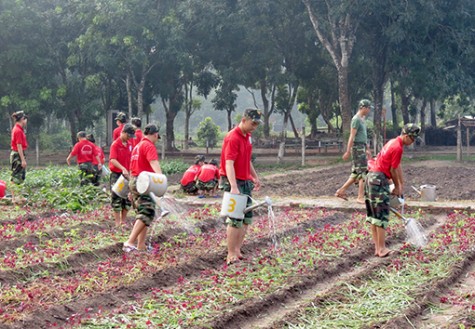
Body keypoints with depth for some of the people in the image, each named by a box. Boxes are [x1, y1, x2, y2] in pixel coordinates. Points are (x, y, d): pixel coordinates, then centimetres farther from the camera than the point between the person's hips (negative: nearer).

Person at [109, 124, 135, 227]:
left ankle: (123, 221, 19)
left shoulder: (130, 144, 9)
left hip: (127, 174, 7)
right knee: (116, 199, -1)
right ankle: (117, 222, 3)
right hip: (116, 174, -7)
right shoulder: (115, 144, -12)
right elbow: (112, 160, -24)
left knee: (127, 198, 9)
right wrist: (123, 169, -35)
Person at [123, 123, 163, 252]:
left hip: (133, 181, 10)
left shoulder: (137, 146, 23)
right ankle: (130, 242, -24)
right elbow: (154, 163, -26)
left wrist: (131, 189, 33)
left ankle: (141, 246, 9)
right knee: (147, 212, -15)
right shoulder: (149, 146, -7)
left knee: (143, 213, 12)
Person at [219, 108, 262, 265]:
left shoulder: (247, 137, 9)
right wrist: (234, 187, -37)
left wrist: (255, 176, 25)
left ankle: (237, 249, 18)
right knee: (235, 219, -8)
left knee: (247, 217, 10)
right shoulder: (233, 138, -19)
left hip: (245, 181, 9)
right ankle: (231, 255, -2)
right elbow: (229, 164, -28)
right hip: (233, 182, -9)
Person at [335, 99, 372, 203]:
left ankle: (341, 191, 15)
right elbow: (352, 136, -16)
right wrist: (348, 152, -18)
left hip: (362, 148, 10)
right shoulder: (356, 119, -12)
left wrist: (367, 149, 25)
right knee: (363, 172, -9)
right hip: (357, 147, -10)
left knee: (356, 173, 10)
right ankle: (360, 197, -6)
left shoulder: (362, 119, 18)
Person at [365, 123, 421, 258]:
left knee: (373, 215, 10)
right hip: (379, 179, -10)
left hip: (372, 177, 10)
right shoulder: (398, 148, -15)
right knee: (382, 215, -7)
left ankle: (377, 247, 15)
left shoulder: (393, 142, 15)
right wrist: (397, 187, 4)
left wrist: (401, 185, 21)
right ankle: (381, 249, -5)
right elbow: (393, 170, -11)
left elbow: (398, 166, 19)